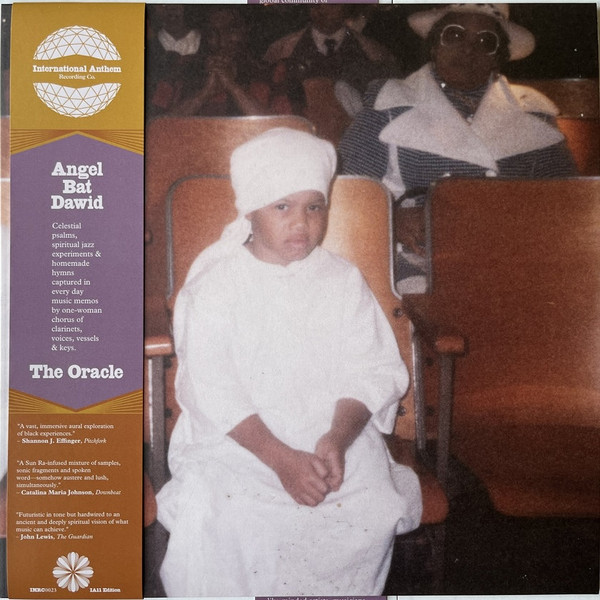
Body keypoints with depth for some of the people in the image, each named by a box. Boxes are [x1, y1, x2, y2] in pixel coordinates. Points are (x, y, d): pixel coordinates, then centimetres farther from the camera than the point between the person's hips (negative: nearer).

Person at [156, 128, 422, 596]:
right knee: (207, 512, -26)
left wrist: (337, 439, -18)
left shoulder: (343, 282, 4)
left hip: (333, 435, 2)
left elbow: (371, 373, 0)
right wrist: (282, 458, -20)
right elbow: (214, 392, -10)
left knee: (374, 509, -21)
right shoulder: (215, 286, -4)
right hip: (235, 438, -1)